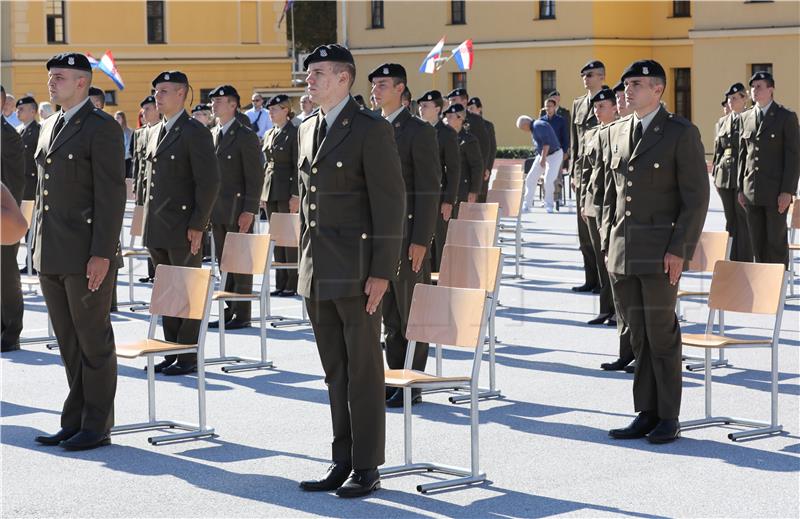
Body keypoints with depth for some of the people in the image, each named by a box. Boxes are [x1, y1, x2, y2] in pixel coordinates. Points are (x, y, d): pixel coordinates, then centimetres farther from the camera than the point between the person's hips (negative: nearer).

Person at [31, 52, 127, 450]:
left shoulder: (102, 128, -8)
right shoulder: (50, 128, 17)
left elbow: (112, 195, -14)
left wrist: (102, 254, -19)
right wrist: (39, 248, 16)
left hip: (86, 256, -8)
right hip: (51, 256, 8)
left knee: (93, 341, 0)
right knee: (69, 344, 12)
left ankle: (97, 426, 7)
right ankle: (74, 422, 19)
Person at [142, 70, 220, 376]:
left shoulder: (195, 133, -9)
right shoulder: (155, 132, 16)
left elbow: (209, 182, -13)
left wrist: (197, 226, -16)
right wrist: (148, 221, 15)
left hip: (183, 230, -8)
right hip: (156, 229, 8)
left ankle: (189, 358, 5)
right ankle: (172, 354, 18)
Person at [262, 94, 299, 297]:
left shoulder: (294, 133, -9)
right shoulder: (269, 134, 14)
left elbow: (299, 166, -12)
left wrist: (296, 196, -17)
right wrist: (263, 192, 13)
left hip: (287, 192, -8)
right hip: (270, 192, 8)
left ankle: (292, 284, 1)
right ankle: (280, 283, 13)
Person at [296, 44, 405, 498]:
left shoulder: (371, 129, -10)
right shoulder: (308, 130, 14)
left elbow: (391, 202, -13)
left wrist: (382, 273, -17)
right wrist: (306, 262, 16)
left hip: (357, 270, -7)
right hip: (317, 273, 7)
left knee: (364, 372, 0)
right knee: (335, 373, 12)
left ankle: (367, 469, 7)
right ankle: (343, 462, 19)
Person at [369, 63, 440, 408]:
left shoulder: (419, 131, -7)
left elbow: (429, 189, -10)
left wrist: (421, 241, -15)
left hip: (408, 237, -6)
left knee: (412, 315, 0)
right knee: (389, 315, 11)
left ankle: (413, 387, 6)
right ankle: (395, 379, 18)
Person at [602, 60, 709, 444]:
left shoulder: (681, 134, -5)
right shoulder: (617, 132, 14)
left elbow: (696, 196, -8)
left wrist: (679, 250, -14)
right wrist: (607, 243, 12)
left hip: (660, 250, -5)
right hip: (622, 251, 6)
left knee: (661, 333, -2)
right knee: (638, 335, 8)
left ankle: (668, 418, 7)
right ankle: (646, 414, 14)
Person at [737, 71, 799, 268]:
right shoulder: (746, 117, 12)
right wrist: (741, 188, 9)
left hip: (776, 191, -5)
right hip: (751, 191, 5)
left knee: (777, 240, -1)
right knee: (757, 241, 7)